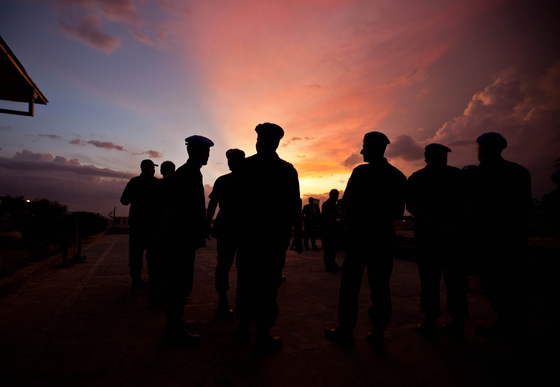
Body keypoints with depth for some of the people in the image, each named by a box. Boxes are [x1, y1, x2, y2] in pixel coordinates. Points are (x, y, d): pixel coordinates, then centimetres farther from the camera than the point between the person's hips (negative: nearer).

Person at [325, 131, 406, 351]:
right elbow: (399, 211, 9)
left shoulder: (361, 172, -10)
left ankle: (346, 331, 14)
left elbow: (346, 203, -10)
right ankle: (377, 335, 17)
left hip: (360, 235, -5)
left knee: (350, 284, 5)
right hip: (385, 237, 5)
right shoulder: (398, 176, 6)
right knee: (380, 287, 9)